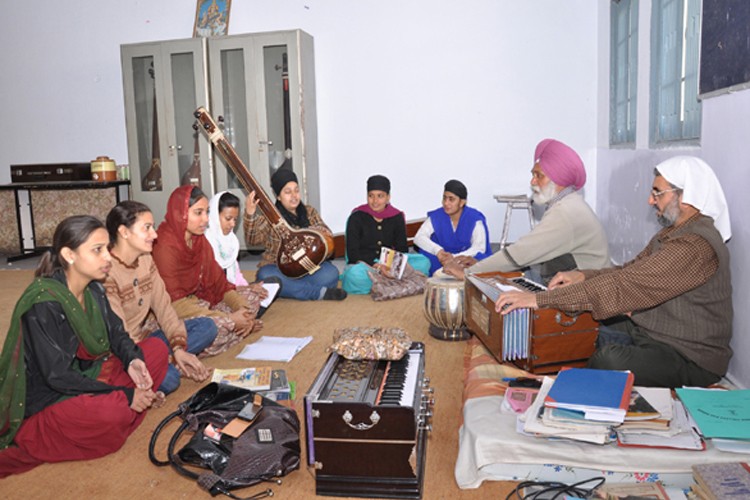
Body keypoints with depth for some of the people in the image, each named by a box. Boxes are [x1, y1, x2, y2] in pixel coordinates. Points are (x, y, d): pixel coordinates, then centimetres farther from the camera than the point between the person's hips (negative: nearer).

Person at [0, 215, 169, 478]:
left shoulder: (94, 290, -1)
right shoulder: (43, 303, -25)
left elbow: (116, 332, 4)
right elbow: (57, 376, -25)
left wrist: (133, 360, -20)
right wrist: (124, 395, -24)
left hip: (87, 376, 8)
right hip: (45, 399, -7)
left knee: (156, 348, -2)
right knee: (113, 413, -36)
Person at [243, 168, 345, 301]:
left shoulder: (309, 212, 12)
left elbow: (328, 235, 4)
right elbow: (253, 238, -15)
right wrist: (250, 214, -32)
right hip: (279, 269, -1)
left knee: (330, 272, -27)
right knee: (265, 275, -35)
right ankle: (320, 292, -31)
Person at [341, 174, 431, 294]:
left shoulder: (397, 217, 6)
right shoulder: (357, 217, -4)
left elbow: (402, 249, 6)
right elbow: (352, 253, -9)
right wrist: (374, 265, -25)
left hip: (388, 265, 4)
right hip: (363, 265, -3)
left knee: (423, 262, -20)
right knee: (355, 274, -40)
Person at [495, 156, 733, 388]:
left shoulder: (696, 246, -25)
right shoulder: (672, 232, 11)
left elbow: (626, 286, -32)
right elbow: (629, 271, 13)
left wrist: (541, 299, -34)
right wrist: (583, 276, -8)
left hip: (690, 360, -10)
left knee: (609, 358, -34)